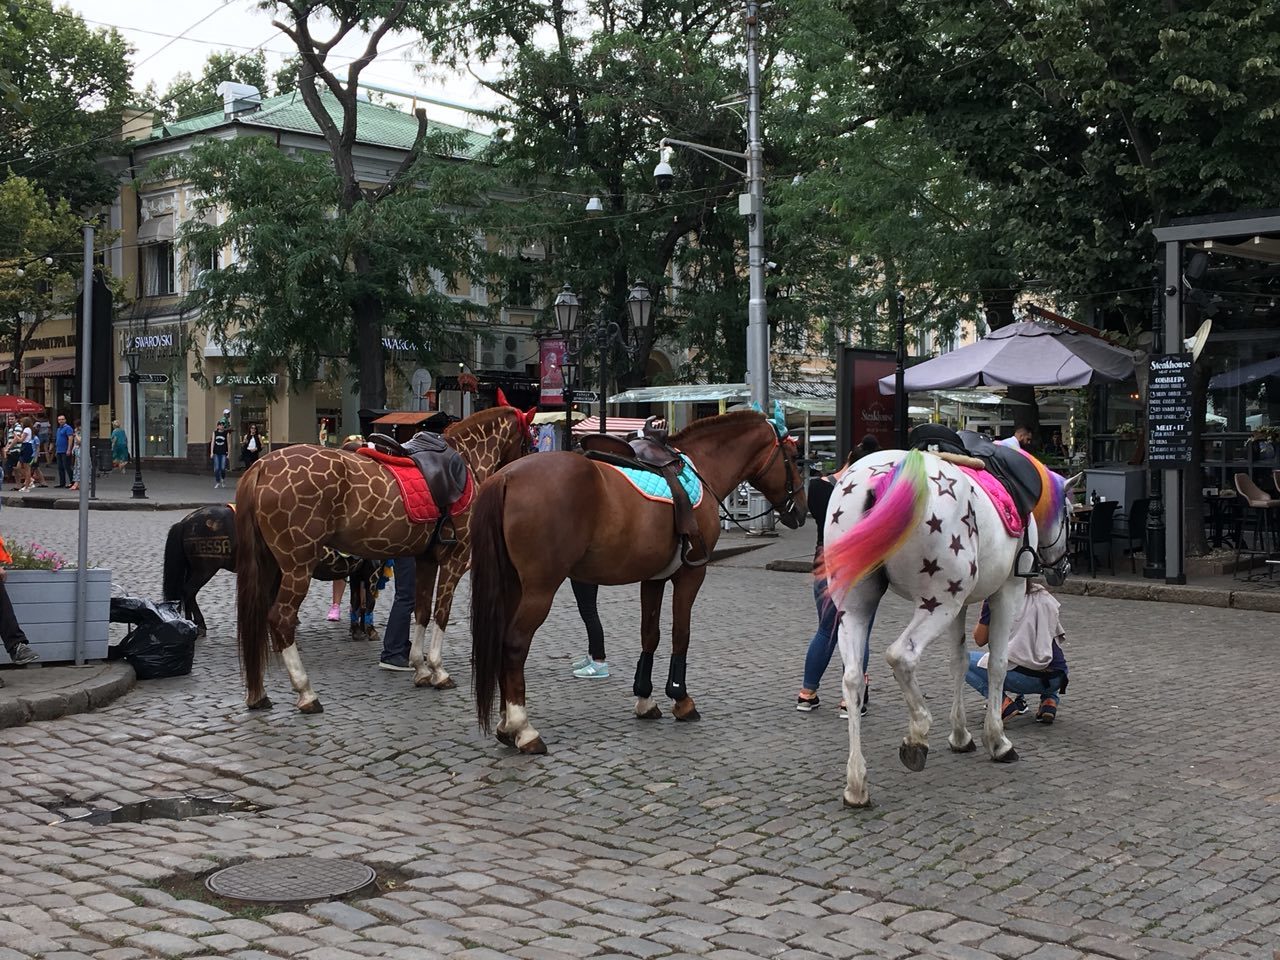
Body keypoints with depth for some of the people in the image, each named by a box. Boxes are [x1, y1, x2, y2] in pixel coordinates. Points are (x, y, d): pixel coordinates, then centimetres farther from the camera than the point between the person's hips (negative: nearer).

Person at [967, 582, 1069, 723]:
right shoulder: (1046, 596, 17)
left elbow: (980, 640, 9)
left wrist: (984, 607, 21)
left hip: (1021, 676, -5)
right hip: (1057, 679, 5)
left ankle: (1006, 699, -3)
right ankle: (1050, 700, 12)